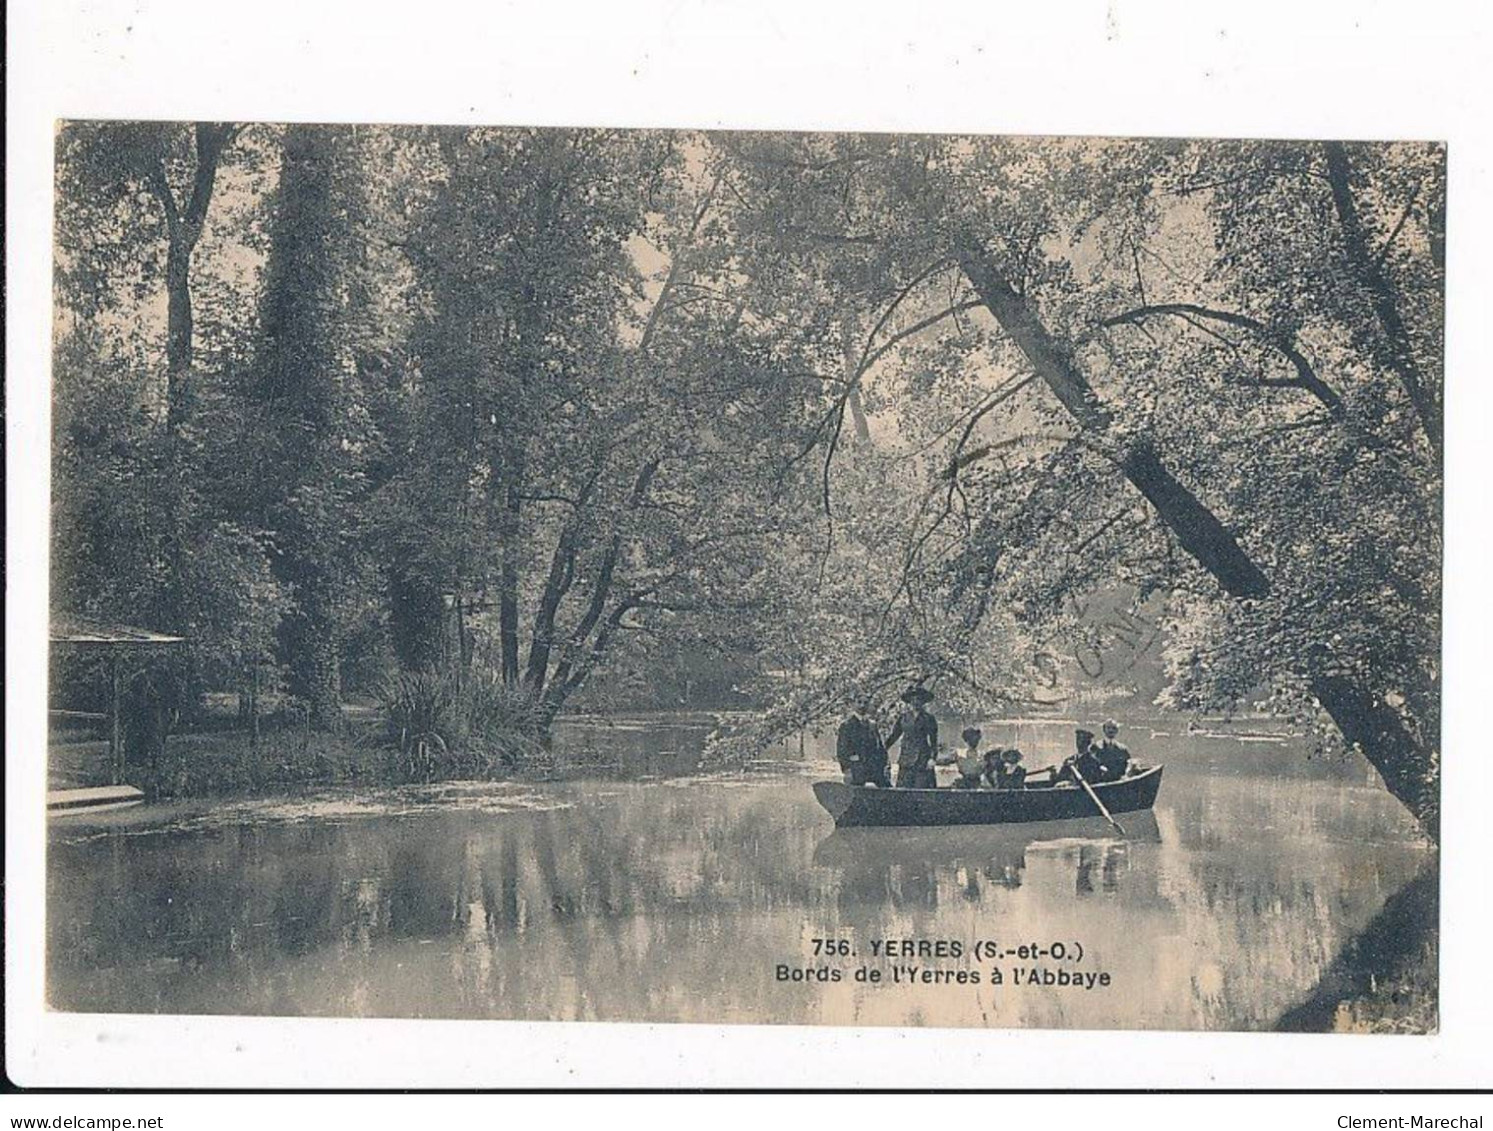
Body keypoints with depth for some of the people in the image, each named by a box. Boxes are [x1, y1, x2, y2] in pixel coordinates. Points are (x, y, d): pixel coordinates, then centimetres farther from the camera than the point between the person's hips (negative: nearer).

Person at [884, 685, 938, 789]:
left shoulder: (928, 719, 2)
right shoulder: (903, 717, 10)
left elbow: (933, 741, 0)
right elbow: (894, 735, 15)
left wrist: (932, 758, -10)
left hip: (922, 760, -3)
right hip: (906, 760, 3)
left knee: (923, 787, -7)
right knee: (904, 789, -1)